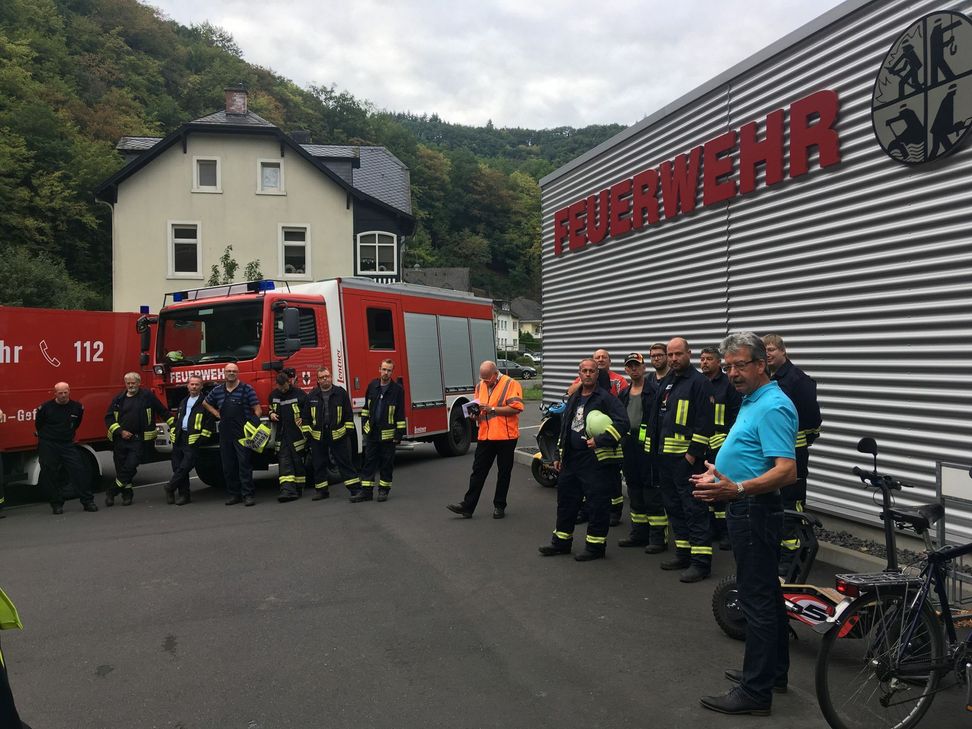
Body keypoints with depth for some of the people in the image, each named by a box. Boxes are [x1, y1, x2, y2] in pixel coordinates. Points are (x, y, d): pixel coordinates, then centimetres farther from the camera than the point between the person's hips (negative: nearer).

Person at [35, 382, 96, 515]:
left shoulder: (77, 407, 0)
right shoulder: (45, 407, -8)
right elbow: (38, 425, 7)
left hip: (68, 445, 2)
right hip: (48, 446, -1)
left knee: (79, 471, -7)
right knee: (50, 475, 1)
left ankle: (88, 501, -1)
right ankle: (56, 504, 13)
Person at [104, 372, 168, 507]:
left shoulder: (148, 396, 1)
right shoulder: (119, 398, 7)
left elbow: (163, 411, 7)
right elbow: (109, 418, 8)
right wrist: (120, 431, -5)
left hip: (139, 440, -3)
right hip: (120, 439, 3)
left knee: (130, 467, -11)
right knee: (120, 468, 7)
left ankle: (111, 492, 4)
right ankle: (127, 494, 21)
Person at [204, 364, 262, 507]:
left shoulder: (246, 389, -1)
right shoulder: (217, 390, 11)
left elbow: (257, 409, -3)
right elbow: (205, 403, 30)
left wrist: (253, 425, -16)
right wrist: (216, 413, 14)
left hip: (242, 433, -5)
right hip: (225, 434, 5)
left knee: (244, 463, -8)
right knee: (228, 466, 9)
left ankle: (248, 495, -6)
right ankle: (234, 494, 18)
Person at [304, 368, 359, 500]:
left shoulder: (341, 393, 2)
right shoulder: (312, 396, 6)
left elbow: (348, 413, 3)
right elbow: (306, 416, 11)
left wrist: (349, 429, -1)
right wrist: (307, 432, 5)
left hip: (338, 435, -2)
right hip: (318, 437, 2)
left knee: (345, 462, 0)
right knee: (319, 464, 8)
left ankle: (355, 488, 3)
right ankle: (321, 490, 19)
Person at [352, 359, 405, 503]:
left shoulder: (398, 389, -7)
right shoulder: (372, 385, 4)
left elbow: (401, 414, -7)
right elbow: (366, 406, 16)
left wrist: (399, 433, -10)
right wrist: (364, 424, 12)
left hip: (388, 433, -4)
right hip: (372, 432, 4)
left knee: (387, 463, 6)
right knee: (369, 462, 6)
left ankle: (384, 490, 16)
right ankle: (366, 490, 11)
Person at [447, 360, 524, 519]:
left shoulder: (511, 384, -8)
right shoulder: (480, 386, 12)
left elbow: (516, 408, -17)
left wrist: (492, 409, -19)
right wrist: (475, 414, 0)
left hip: (505, 436, -5)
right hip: (485, 436, 5)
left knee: (504, 473, 7)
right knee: (478, 471, 5)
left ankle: (499, 506, 19)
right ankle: (468, 506, 7)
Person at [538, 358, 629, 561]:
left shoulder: (606, 398, -8)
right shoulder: (573, 398, 16)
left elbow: (622, 423, -19)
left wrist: (600, 441, -22)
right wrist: (560, 455, 20)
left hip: (596, 459, -8)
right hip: (571, 458, 8)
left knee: (597, 504, -1)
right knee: (566, 499, 14)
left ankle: (595, 546, 11)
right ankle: (561, 542, 27)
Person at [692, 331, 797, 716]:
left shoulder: (772, 407, -19)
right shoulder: (753, 401, 14)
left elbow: (786, 470, -29)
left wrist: (736, 489, -40)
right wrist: (720, 473, 27)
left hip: (754, 510, -11)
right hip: (748, 510, 11)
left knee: (757, 598, -4)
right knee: (766, 593, 19)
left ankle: (756, 691, 4)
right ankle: (772, 670, 32)